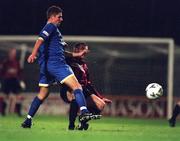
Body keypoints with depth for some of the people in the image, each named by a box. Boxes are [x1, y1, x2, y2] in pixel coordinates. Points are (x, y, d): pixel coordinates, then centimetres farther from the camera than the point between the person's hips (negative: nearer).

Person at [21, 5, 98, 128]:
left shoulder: (50, 28, 30)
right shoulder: (51, 26, 0)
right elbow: (41, 39, -19)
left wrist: (76, 54, 36)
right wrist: (34, 54, -34)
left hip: (45, 66, 10)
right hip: (56, 63, -10)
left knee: (42, 94, 17)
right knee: (76, 86, -17)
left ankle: (28, 120, 16)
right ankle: (84, 112, -36)